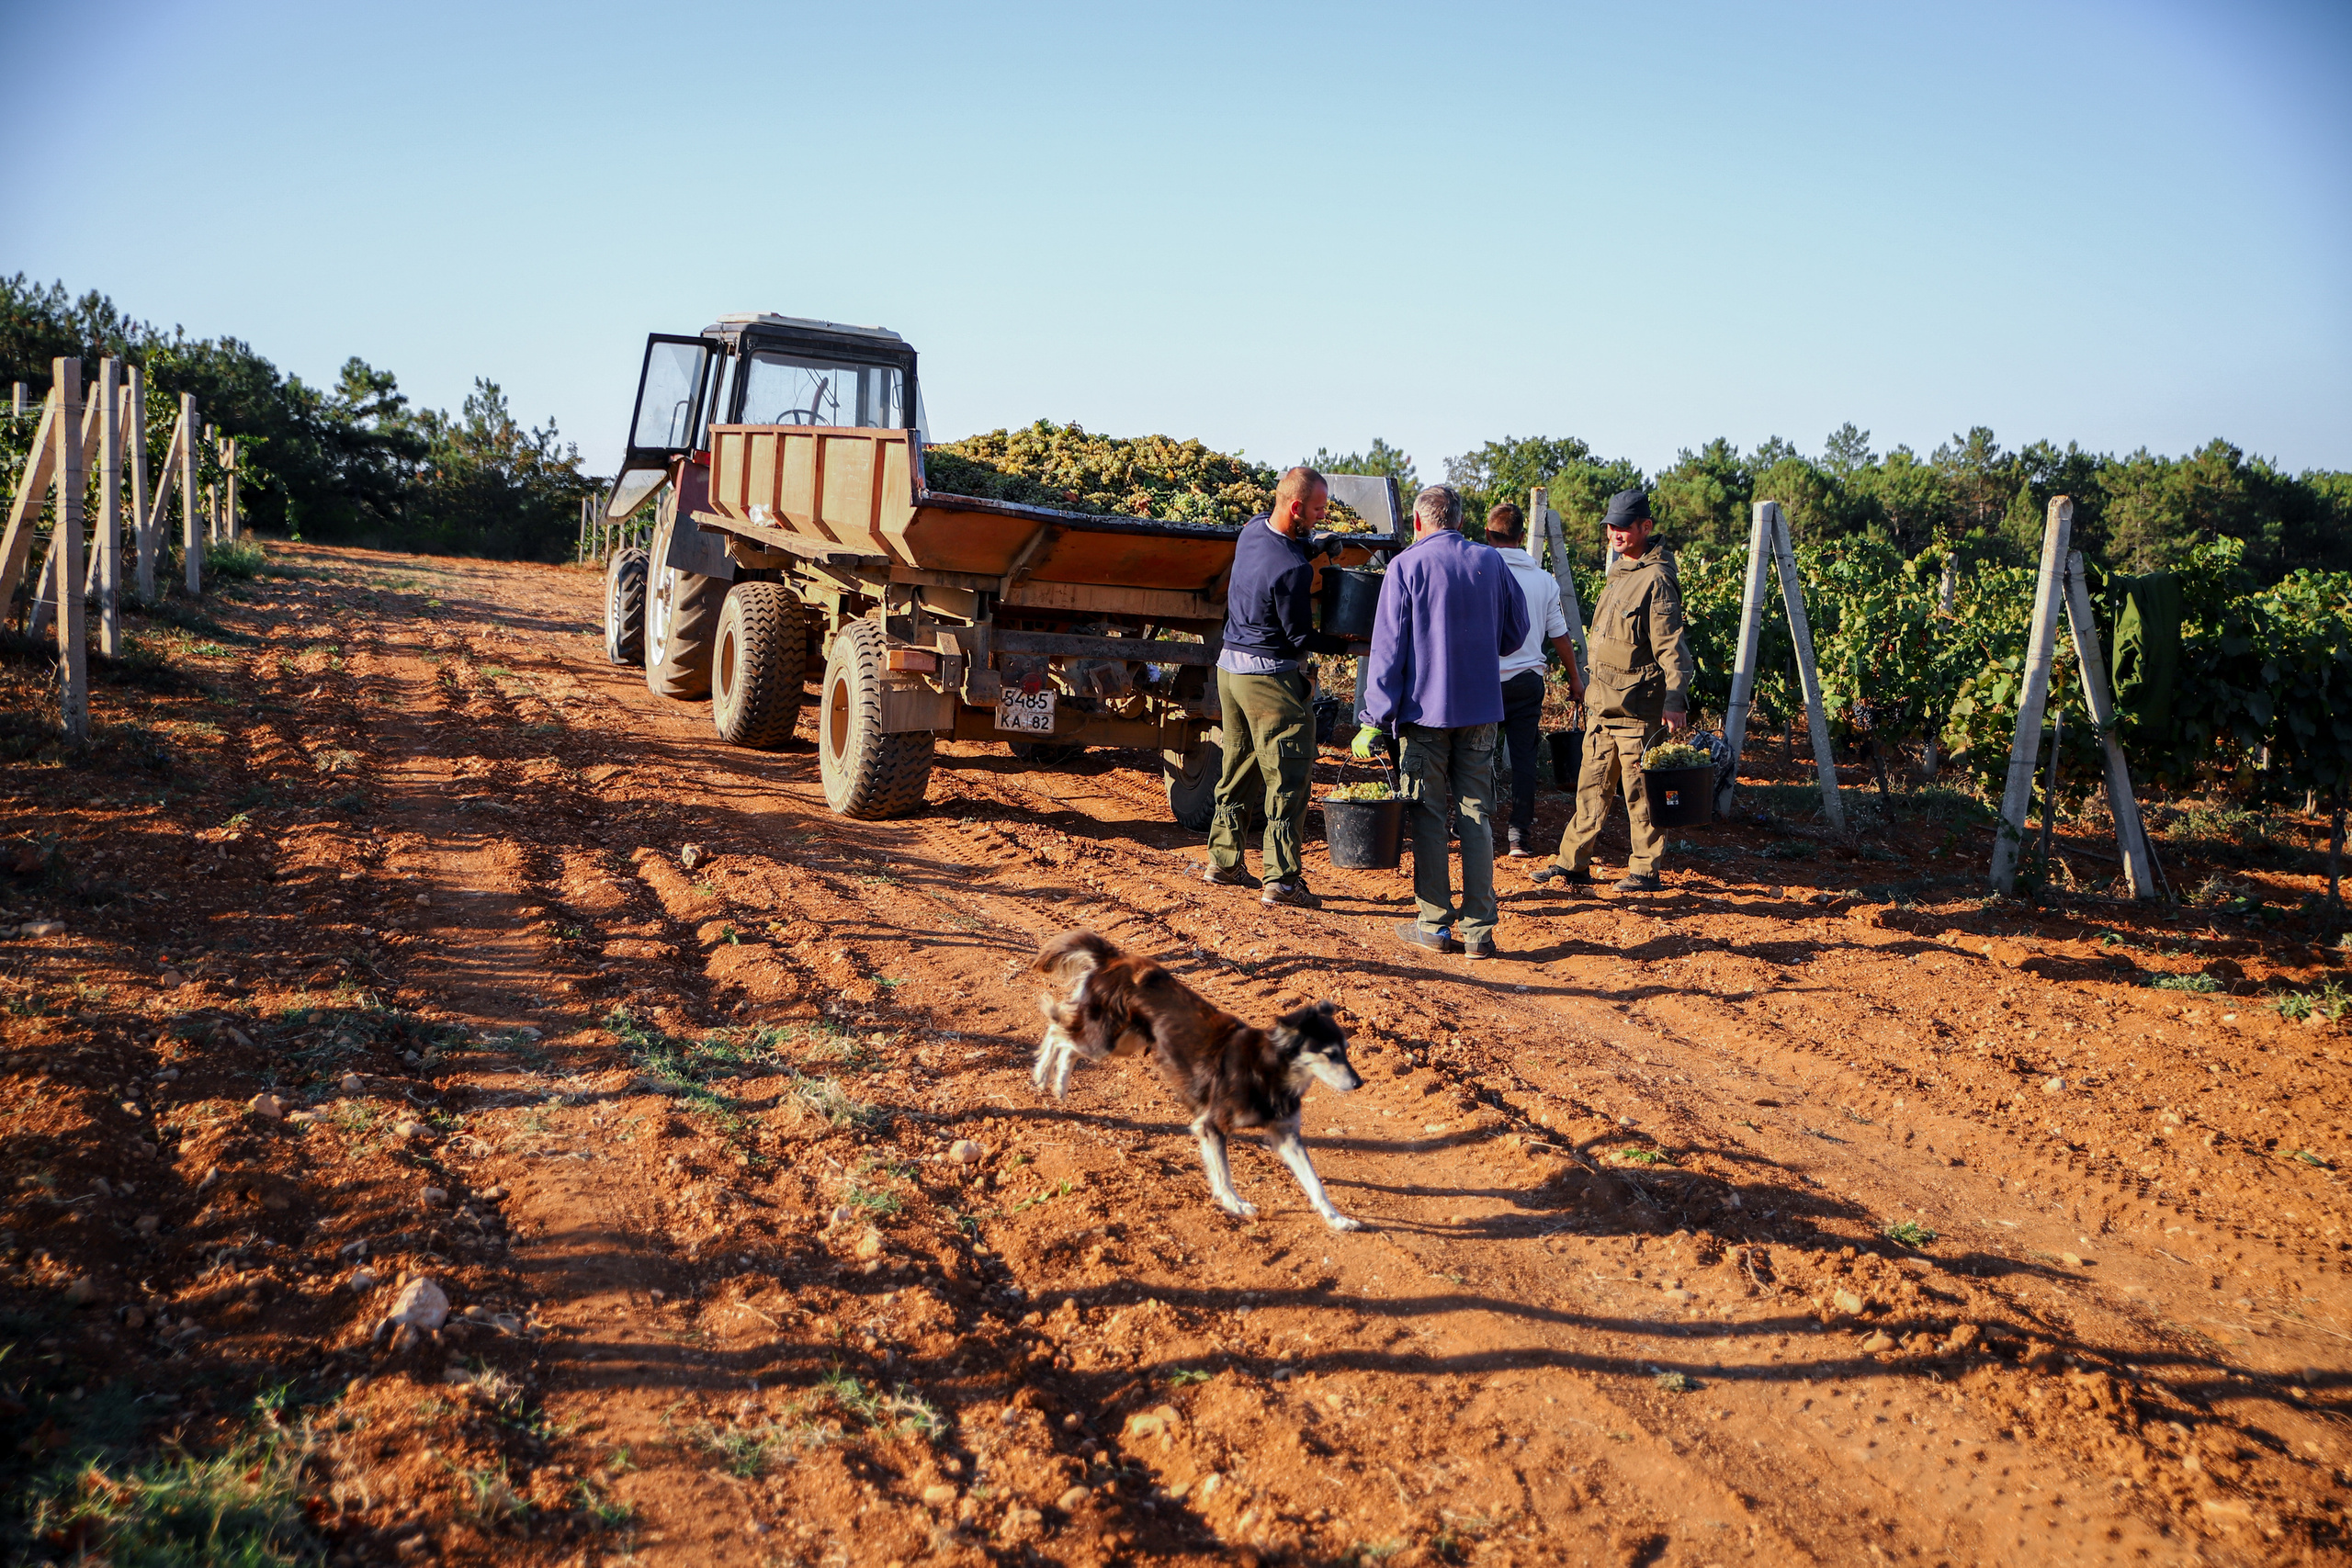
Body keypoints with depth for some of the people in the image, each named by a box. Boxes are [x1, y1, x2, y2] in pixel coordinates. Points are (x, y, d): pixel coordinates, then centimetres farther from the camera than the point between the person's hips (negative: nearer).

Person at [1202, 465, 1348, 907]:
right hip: (1271, 677, -9)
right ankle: (1281, 880, -4)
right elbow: (1300, 638, -14)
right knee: (1288, 778, -3)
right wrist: (1344, 644, -1)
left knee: (1239, 769, 18)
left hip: (1230, 667, 9)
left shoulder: (1252, 529, 2)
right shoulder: (1292, 570, -22)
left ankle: (1223, 862, 25)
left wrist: (1318, 546, 8)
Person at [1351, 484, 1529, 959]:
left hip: (1426, 709, -3)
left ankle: (1435, 924, 8)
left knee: (1428, 817, 5)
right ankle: (1478, 929, 4)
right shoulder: (1490, 563, 5)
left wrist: (1374, 719, -9)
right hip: (1481, 709, 3)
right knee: (1477, 816, 6)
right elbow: (1516, 632, 13)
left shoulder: (1407, 566, -5)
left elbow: (1388, 648, -9)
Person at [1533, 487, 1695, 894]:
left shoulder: (1655, 579, -12)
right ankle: (1572, 862, 17)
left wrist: (1674, 700, -24)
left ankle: (1645, 871, 7)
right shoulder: (1619, 573, 17)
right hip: (1602, 704, 9)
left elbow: (1670, 646, -17)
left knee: (1639, 791, -2)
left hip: (1636, 707, -9)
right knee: (1592, 785, 12)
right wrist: (1591, 687, 24)